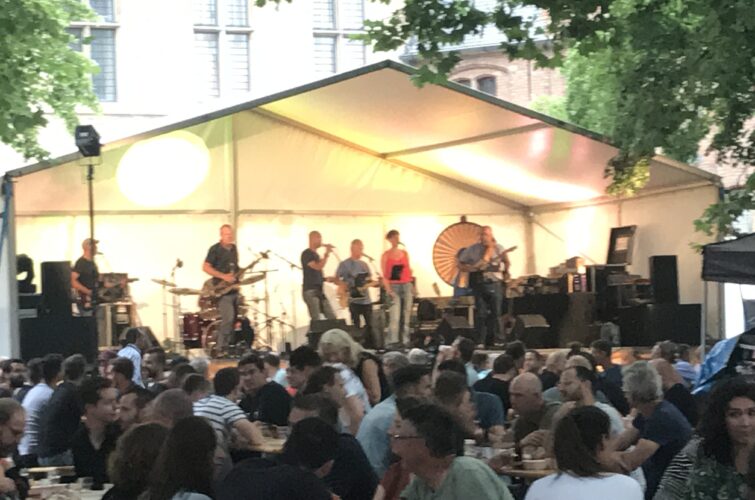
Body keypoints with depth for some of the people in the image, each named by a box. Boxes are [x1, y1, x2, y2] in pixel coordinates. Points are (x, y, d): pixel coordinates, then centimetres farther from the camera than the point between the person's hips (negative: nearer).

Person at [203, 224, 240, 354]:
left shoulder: (233, 248, 13)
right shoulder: (215, 249, -9)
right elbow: (206, 267, -14)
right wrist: (223, 276, -20)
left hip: (234, 289, 8)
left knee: (233, 319, 7)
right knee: (228, 318, -18)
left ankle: (226, 346, 15)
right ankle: (220, 349, -12)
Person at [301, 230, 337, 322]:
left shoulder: (316, 254, 18)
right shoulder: (306, 254, -9)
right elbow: (318, 267, -22)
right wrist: (326, 254, -19)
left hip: (319, 291, 9)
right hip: (310, 291, -9)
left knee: (332, 318, 3)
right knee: (316, 320, -13)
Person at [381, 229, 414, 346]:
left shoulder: (405, 253, 12)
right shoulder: (386, 255, 0)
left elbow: (408, 270, 16)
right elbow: (384, 275, -4)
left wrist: (412, 285, 7)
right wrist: (388, 289, -14)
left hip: (407, 286, 4)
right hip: (394, 287, -4)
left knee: (406, 316, 4)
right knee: (394, 317, -12)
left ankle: (405, 341, 9)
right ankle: (393, 343, -12)